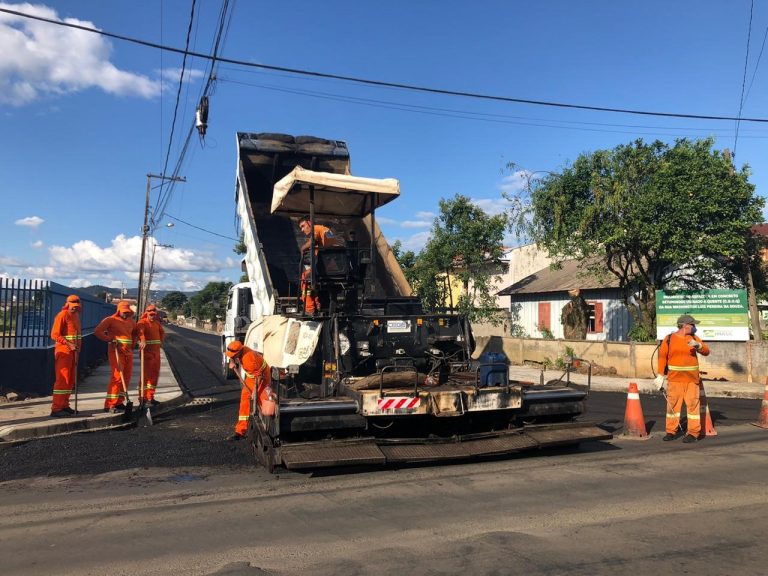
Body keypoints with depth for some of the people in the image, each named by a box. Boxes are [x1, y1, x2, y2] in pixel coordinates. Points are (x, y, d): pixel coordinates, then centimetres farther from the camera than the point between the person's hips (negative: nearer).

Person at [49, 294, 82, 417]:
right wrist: (69, 344, -24)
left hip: (73, 352, 8)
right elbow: (55, 335, -16)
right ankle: (56, 409, -7)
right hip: (63, 351, -8)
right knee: (63, 379, -10)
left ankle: (64, 405, 21)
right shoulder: (62, 315, -10)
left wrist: (78, 349, 12)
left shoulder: (76, 316, 16)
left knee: (71, 379, 12)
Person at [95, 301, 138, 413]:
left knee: (126, 377, 8)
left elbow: (136, 332, 32)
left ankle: (119, 402, 18)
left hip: (128, 352, 7)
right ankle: (109, 405, -8)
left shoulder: (130, 321, 15)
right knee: (117, 376, -12)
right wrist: (110, 339, -16)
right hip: (116, 351, -7)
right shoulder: (110, 320, -3)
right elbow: (98, 331, -11)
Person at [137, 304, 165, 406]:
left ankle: (150, 396, 20)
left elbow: (162, 332, 31)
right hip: (146, 350, -7)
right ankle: (143, 397, 2)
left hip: (156, 351, 7)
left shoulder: (157, 323, 14)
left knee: (155, 373, 10)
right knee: (146, 373, -6)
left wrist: (161, 341, 12)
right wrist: (143, 341, -50)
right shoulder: (142, 322, -9)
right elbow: (140, 331, -30)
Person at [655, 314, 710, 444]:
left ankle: (693, 433, 7)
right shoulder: (669, 339, 0)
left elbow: (706, 351, -1)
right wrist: (661, 375, -5)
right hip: (674, 378, -1)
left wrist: (698, 345, -22)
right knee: (672, 404, 2)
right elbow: (662, 357, 0)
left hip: (692, 379, 1)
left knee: (692, 403, -1)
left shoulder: (694, 338, 6)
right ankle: (671, 431, 11)